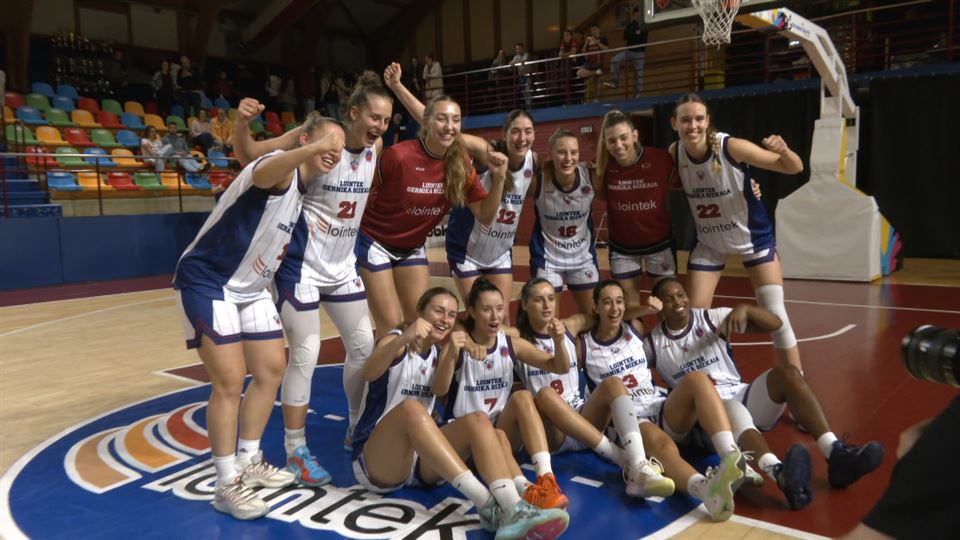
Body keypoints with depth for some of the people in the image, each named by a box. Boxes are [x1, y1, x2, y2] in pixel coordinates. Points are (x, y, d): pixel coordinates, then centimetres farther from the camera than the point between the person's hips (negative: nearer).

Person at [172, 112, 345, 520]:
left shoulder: (303, 187, 7)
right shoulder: (282, 169, -20)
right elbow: (263, 173, -48)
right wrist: (313, 149, -66)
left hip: (249, 287, 9)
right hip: (207, 282, -9)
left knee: (271, 369, 11)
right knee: (230, 380, -10)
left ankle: (248, 461, 27)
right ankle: (227, 486, 2)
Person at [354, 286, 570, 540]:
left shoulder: (439, 353, 14)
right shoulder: (397, 342, -7)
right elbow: (369, 374, -29)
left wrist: (450, 355, -19)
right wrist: (403, 338, -47)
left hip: (422, 461, 6)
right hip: (375, 462, -6)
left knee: (478, 420, -19)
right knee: (410, 408, -35)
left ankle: (513, 510, -41)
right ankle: (488, 506, -44)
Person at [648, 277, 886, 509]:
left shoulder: (711, 318, 4)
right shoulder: (652, 345, 3)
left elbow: (774, 324, -1)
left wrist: (745, 309, -19)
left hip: (741, 397, 3)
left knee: (786, 373, -25)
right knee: (732, 411, -39)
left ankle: (835, 454, -39)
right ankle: (779, 473, -68)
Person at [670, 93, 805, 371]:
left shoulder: (731, 147, -26)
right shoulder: (674, 152, -16)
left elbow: (794, 169, -19)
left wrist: (784, 151, -39)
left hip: (753, 237, -3)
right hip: (708, 242, 3)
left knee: (775, 313, -4)